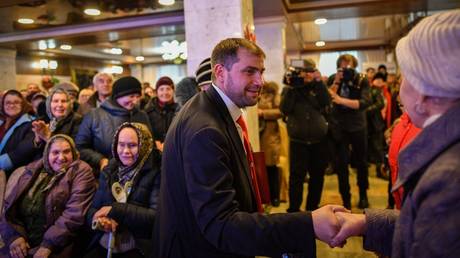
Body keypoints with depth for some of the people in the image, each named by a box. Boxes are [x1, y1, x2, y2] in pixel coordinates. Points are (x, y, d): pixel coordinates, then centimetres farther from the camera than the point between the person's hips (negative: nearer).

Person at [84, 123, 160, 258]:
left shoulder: (155, 174, -5)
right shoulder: (108, 172, 11)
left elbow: (157, 217, -14)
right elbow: (92, 210, 13)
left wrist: (115, 210, -15)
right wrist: (99, 220, -10)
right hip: (102, 246, 3)